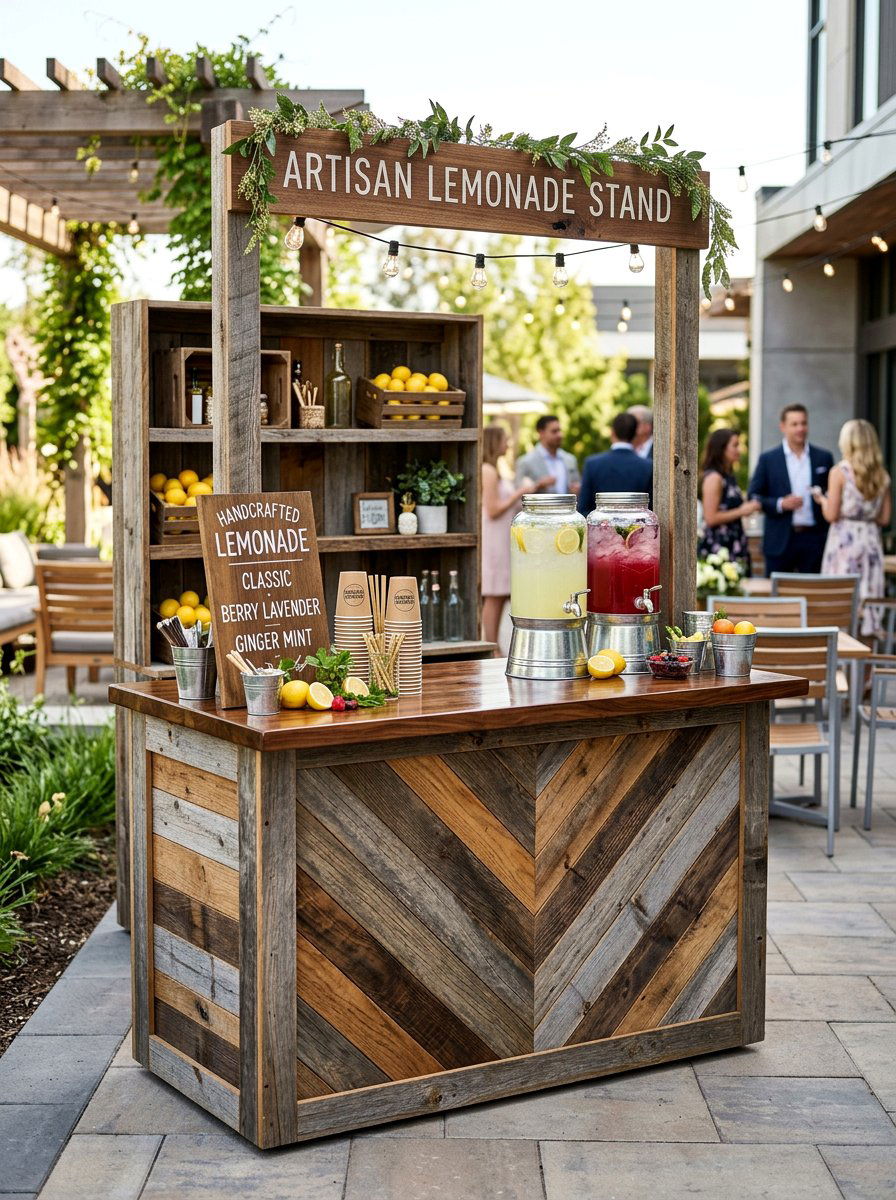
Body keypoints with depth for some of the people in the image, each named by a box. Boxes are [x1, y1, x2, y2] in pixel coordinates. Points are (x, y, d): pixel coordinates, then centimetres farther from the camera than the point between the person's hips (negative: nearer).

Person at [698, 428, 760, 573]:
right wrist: (741, 511, -11)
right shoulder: (713, 477, -11)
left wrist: (748, 507, 10)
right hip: (718, 548, -9)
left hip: (735, 547, 9)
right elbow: (711, 518, -17)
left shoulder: (729, 476, 15)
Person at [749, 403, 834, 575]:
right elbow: (753, 496, 1)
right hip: (780, 541, -1)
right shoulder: (767, 459, 3)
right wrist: (780, 504, -14)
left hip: (815, 539, 1)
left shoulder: (824, 457, 8)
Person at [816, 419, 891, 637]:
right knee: (868, 596, 7)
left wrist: (822, 499, 9)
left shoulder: (839, 472, -7)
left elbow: (831, 515, -9)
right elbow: (885, 518, 8)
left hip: (844, 539, -4)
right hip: (872, 539, 4)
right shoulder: (882, 476, 6)